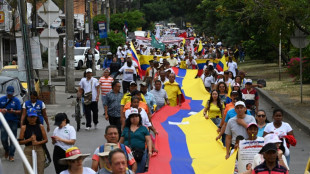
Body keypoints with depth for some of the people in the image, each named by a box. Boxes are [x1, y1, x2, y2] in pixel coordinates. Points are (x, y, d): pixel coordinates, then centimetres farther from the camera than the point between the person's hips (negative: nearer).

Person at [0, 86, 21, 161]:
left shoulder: (16, 100, 1)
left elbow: (19, 112, -1)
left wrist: (13, 111, -21)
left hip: (13, 122, -1)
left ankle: (11, 155, 8)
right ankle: (6, 150, 26)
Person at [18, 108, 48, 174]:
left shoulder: (40, 127, 4)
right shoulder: (24, 127, 1)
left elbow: (45, 140, 4)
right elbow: (20, 142, -1)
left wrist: (38, 142, -14)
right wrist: (29, 140, -15)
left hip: (39, 151, 1)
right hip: (28, 151, -1)